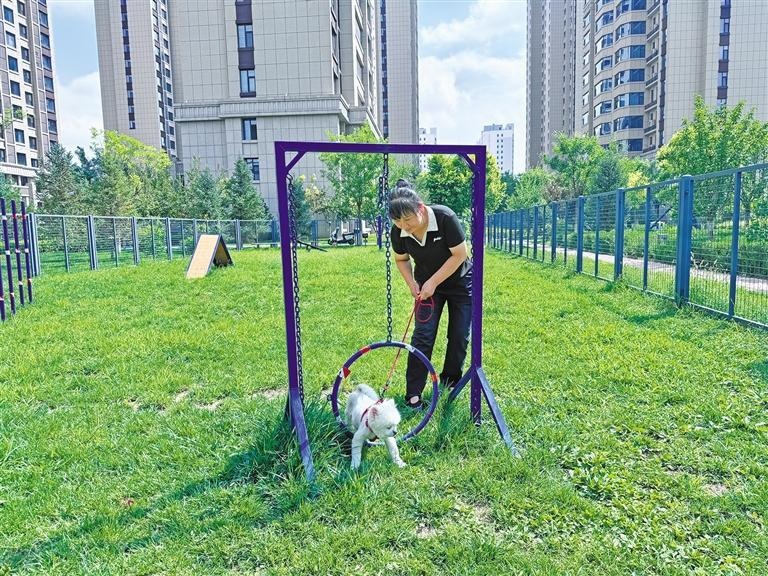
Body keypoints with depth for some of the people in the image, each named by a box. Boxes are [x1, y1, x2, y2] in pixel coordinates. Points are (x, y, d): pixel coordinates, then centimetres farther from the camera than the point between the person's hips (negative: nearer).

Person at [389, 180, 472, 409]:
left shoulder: (445, 217, -31)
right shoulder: (398, 232, -18)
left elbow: (459, 255, -24)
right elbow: (401, 259, 1)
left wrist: (433, 282, -23)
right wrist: (412, 283, -14)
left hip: (459, 282, -2)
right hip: (427, 284, 2)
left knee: (459, 336, 4)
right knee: (423, 335, -7)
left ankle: (450, 381, 26)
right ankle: (413, 393, -2)